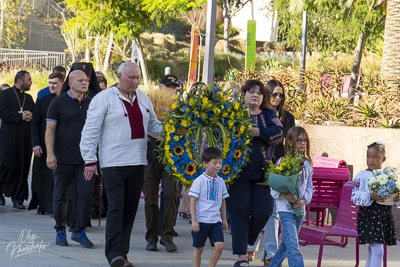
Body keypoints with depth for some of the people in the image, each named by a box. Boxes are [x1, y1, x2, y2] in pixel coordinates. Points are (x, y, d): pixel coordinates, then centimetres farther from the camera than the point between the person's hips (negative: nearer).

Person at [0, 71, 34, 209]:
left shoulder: (29, 98, 20)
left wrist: (30, 117, -2)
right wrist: (20, 116, -15)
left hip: (25, 138, 5)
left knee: (23, 168, -1)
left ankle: (18, 198, 2)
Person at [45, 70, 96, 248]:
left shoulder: (90, 103, 9)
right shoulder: (59, 102, -2)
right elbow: (50, 129, -4)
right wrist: (50, 153, -14)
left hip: (85, 158, 3)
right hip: (63, 158, -3)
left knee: (86, 193, -8)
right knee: (60, 195, 4)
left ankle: (79, 231, 2)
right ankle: (60, 231, 18)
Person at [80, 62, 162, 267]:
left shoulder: (143, 99, 14)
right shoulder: (104, 98, -4)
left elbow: (153, 126, 24)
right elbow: (90, 131, -6)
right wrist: (89, 160, -10)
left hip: (137, 163, 6)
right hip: (114, 163, -6)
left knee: (130, 208, 7)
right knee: (116, 207, -12)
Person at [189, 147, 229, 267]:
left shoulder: (220, 181, 7)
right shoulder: (199, 181, -8)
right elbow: (193, 201, -8)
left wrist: (224, 219, 18)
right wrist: (194, 220, -13)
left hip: (216, 221, 4)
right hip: (201, 220, -4)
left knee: (220, 245, -11)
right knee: (199, 248, 5)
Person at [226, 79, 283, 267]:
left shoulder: (269, 115, 13)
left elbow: (278, 132, -6)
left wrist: (254, 131, -16)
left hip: (262, 173, 3)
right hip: (239, 172, -3)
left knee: (263, 212, -5)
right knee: (240, 212, -6)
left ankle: (245, 243, 21)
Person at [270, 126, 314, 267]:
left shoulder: (306, 164, 9)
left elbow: (309, 187, 14)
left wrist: (304, 200, -4)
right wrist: (285, 196, -24)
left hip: (299, 209, 6)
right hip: (286, 209, -6)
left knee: (286, 245, 16)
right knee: (293, 247, -14)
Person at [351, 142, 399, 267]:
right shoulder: (362, 176, -4)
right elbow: (355, 197, -10)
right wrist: (371, 197, -25)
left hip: (385, 215, 5)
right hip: (369, 215, -5)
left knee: (372, 250, 14)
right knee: (377, 251, -15)